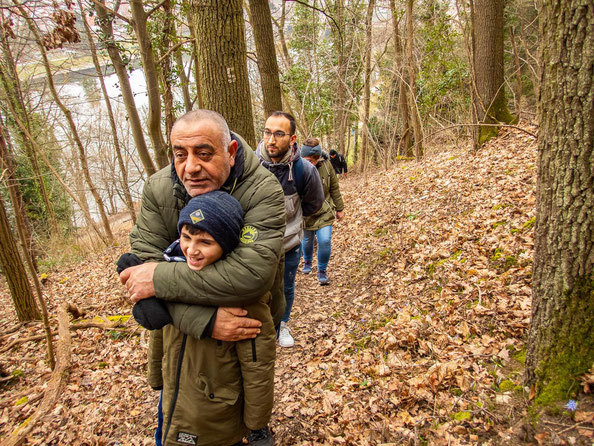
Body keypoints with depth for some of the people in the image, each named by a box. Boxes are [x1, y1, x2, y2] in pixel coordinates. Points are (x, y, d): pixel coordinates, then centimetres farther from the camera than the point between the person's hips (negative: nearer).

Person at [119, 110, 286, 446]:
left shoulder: (264, 191, -27)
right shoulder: (159, 188, -12)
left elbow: (253, 272, -38)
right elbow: (145, 261, -18)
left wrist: (161, 279, -32)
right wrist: (203, 321, -33)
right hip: (182, 320, 4)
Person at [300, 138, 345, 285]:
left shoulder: (326, 165, -13)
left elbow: (334, 188, 1)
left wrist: (339, 208, 7)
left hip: (324, 212, 1)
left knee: (325, 241, -9)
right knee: (307, 240, 17)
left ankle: (322, 271, 13)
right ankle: (307, 262, 49)